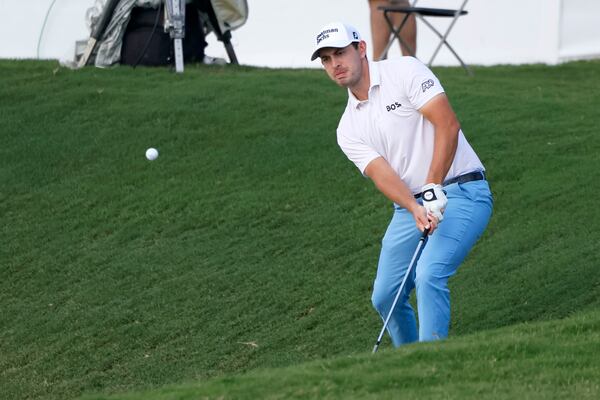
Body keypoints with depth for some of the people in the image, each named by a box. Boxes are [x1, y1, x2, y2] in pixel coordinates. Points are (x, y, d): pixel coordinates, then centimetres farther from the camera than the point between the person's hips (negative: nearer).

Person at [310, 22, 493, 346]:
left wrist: (434, 190, -20)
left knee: (429, 275, -26)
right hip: (409, 206, 7)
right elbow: (381, 173, -7)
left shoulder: (405, 71, -5)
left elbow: (447, 125, -15)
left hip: (461, 193, -6)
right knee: (385, 297, 3)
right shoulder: (348, 130, 9)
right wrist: (416, 209, -27)